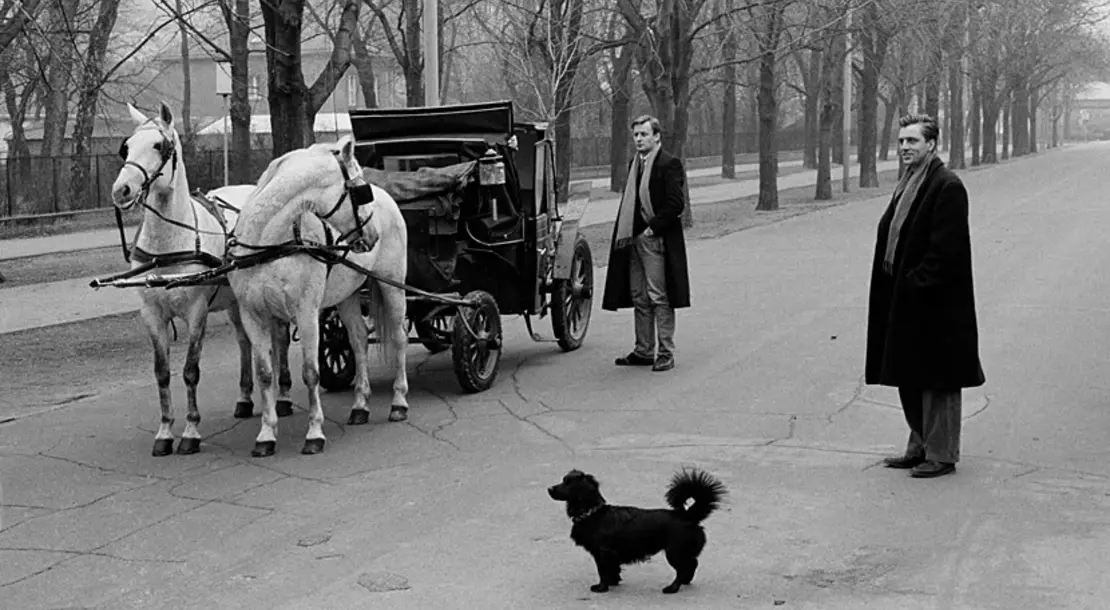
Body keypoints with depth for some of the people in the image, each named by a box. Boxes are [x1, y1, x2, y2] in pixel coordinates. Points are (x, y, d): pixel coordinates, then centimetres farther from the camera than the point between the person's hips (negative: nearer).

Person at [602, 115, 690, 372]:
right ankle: (643, 351, 18)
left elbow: (676, 204, -14)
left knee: (659, 298, -4)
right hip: (634, 241, 8)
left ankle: (666, 353, 2)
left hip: (657, 240, -8)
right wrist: (626, 233, 11)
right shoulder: (634, 164, 16)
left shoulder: (669, 164, -8)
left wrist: (652, 229, -14)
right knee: (639, 298, 11)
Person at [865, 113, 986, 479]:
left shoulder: (947, 188, -14)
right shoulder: (907, 186, 14)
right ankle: (920, 446, 26)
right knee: (909, 378, 15)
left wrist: (917, 283, -18)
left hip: (935, 305, -9)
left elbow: (946, 249, -19)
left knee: (936, 380, -1)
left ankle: (941, 455, 7)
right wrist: (897, 285, 10)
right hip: (904, 302, 9)